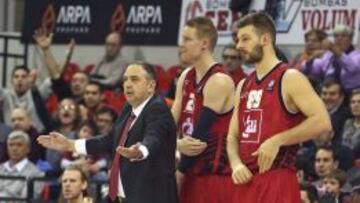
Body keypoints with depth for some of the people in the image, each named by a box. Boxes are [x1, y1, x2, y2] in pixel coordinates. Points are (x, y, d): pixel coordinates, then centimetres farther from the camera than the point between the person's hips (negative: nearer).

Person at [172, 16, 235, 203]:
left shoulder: (218, 82, -15)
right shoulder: (186, 78, 12)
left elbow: (201, 133, -17)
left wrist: (180, 172, -9)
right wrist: (178, 144, -14)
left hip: (216, 176, -9)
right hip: (192, 176, 9)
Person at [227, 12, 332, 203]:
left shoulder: (290, 79, -7)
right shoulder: (243, 86, 17)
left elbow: (322, 122, -17)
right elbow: (233, 136, 18)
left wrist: (277, 141, -20)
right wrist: (236, 164, -3)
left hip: (277, 182, -8)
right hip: (247, 181, 8)